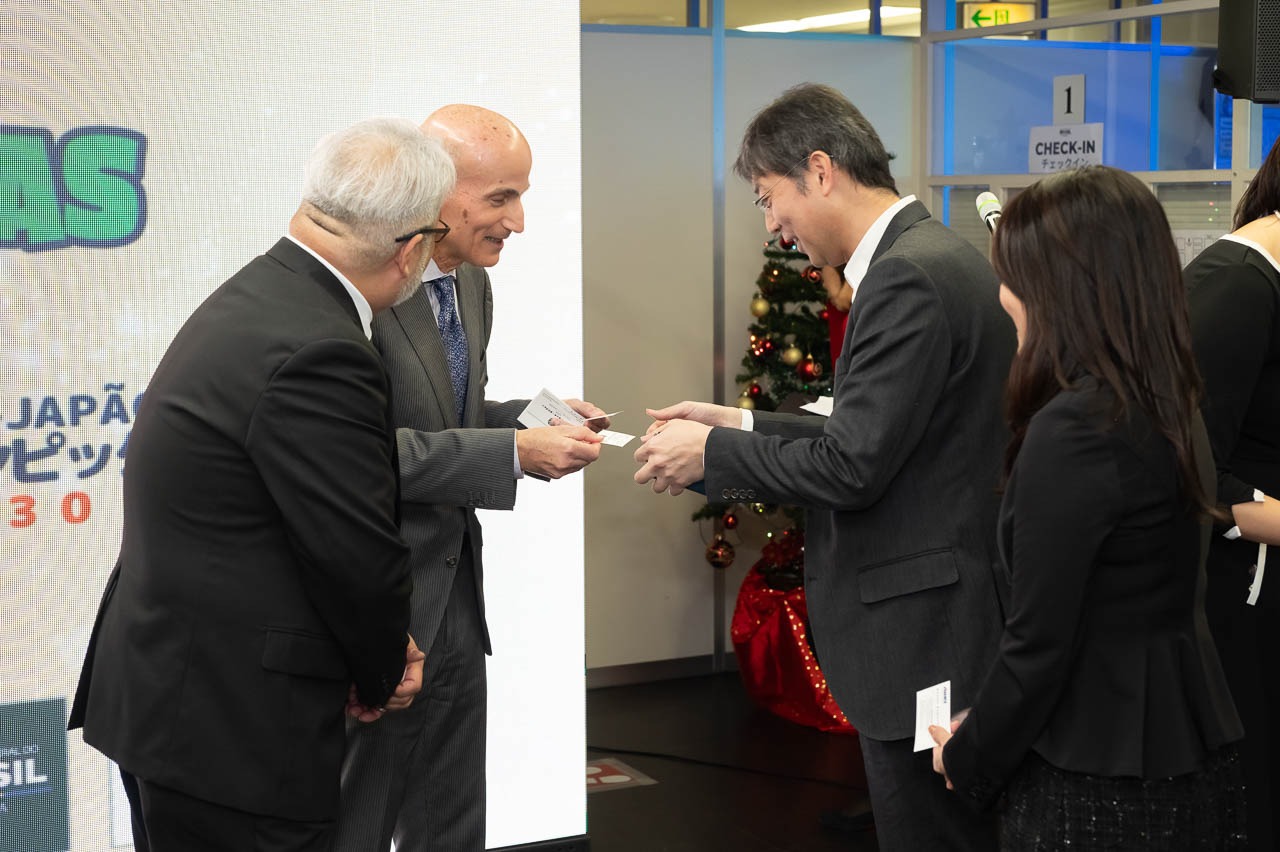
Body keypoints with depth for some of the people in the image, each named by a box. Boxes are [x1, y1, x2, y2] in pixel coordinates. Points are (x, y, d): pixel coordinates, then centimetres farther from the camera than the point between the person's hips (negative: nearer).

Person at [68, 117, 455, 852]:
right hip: (231, 727, -10)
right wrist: (381, 678, 2)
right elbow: (362, 560, -17)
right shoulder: (319, 354, -23)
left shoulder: (259, 296, 8)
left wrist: (380, 652, 8)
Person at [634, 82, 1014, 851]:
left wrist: (711, 453, -9)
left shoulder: (907, 279, -19)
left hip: (920, 630, -10)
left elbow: (853, 464, -21)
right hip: (941, 617, 10)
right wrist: (743, 426, 10)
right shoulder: (935, 256, 12)